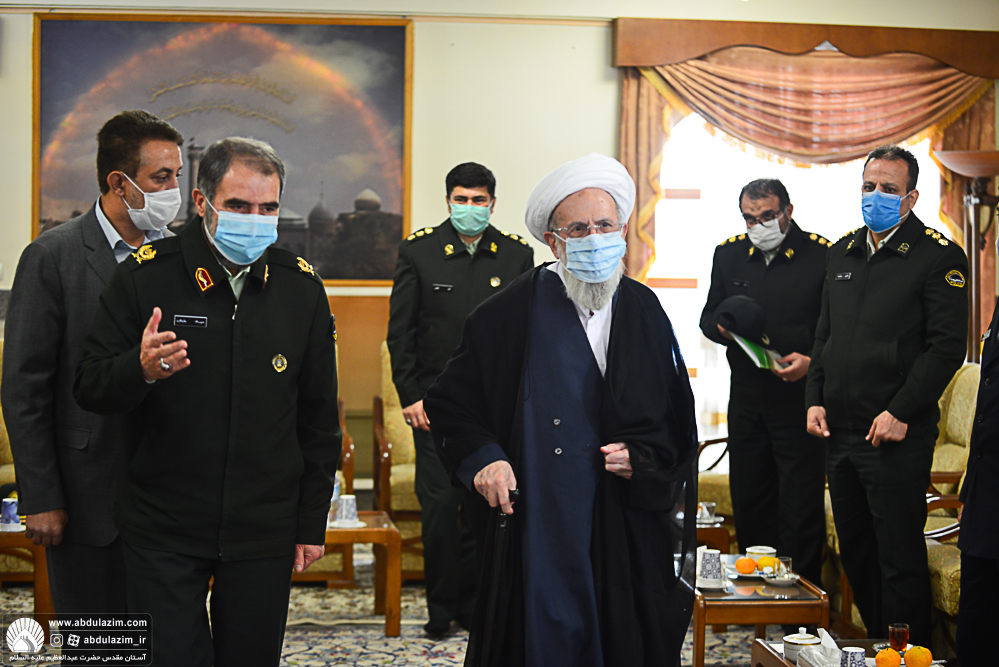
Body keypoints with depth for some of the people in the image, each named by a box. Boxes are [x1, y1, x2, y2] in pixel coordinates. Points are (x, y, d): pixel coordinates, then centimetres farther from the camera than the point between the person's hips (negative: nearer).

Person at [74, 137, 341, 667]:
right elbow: (89, 389, -4)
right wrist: (140, 370, -26)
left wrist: (311, 523, 8)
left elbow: (318, 417, 8)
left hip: (265, 533, 2)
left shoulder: (301, 287, 2)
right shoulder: (144, 275, -6)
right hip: (162, 532, -2)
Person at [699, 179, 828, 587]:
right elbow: (708, 316, 17)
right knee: (748, 500, 12)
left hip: (800, 396, -5)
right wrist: (725, 328, -5)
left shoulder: (821, 256, -6)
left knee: (801, 505, -2)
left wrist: (812, 361, -21)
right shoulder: (729, 254, 8)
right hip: (746, 397, 5)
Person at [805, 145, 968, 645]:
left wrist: (900, 412, -17)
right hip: (839, 431, 7)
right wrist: (815, 398, 8)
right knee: (855, 554, 15)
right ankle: (872, 645, 27)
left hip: (898, 434, -7)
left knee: (900, 560, -3)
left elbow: (947, 346, -12)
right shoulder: (842, 253, 15)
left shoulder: (938, 257, -6)